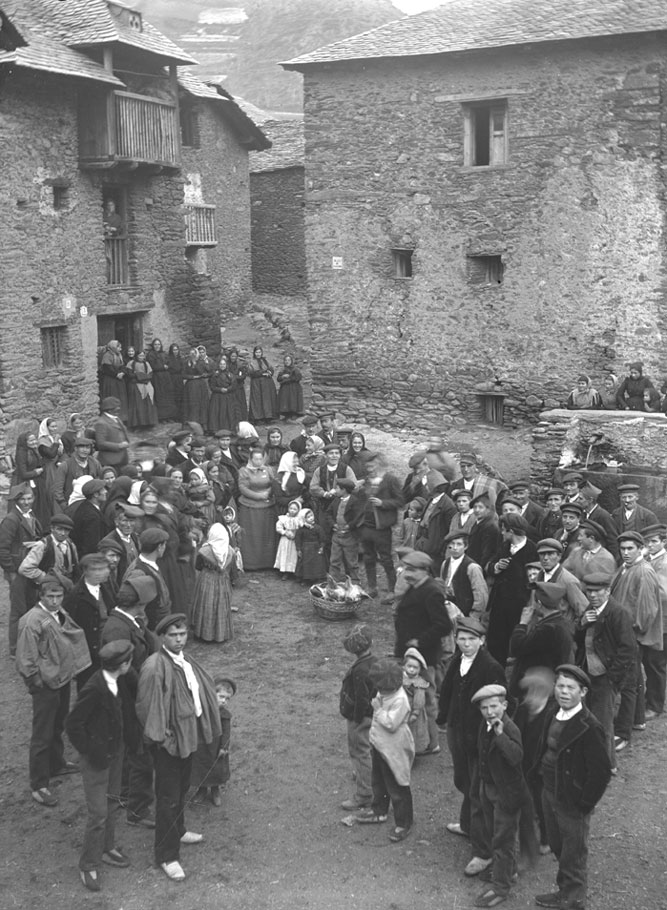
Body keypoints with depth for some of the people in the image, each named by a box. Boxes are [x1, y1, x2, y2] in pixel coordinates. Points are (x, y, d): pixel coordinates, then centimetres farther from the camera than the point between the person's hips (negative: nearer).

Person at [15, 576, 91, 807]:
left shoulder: (61, 614, 1)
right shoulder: (32, 621, -23)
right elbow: (25, 660, -20)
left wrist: (69, 672, 11)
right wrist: (36, 683, -14)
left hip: (63, 679, 8)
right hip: (46, 685, -8)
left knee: (58, 726, 26)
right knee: (42, 735, 0)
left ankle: (56, 764, 46)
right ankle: (39, 786, 9)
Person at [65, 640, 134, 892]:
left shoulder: (117, 682, -6)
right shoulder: (94, 689, -29)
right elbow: (73, 724, -23)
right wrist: (90, 753, -17)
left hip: (115, 752, 8)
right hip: (97, 759, -8)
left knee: (112, 804, 22)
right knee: (99, 813, 0)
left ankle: (107, 848, 40)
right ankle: (89, 864, 16)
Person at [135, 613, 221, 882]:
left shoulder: (185, 659, 2)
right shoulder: (155, 667, -24)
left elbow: (202, 687, 15)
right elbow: (146, 708, -21)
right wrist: (163, 736, -17)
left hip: (188, 736, 8)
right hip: (169, 741, -8)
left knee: (182, 788, 26)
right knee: (168, 797, 2)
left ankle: (177, 830, 47)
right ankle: (167, 856, 13)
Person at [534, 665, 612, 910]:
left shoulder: (589, 728, -25)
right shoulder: (554, 716, -1)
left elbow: (601, 772, -22)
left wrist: (584, 804, -16)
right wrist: (545, 786, 11)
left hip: (572, 804, -8)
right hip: (550, 794, 8)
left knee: (574, 857, 12)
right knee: (558, 848, 25)